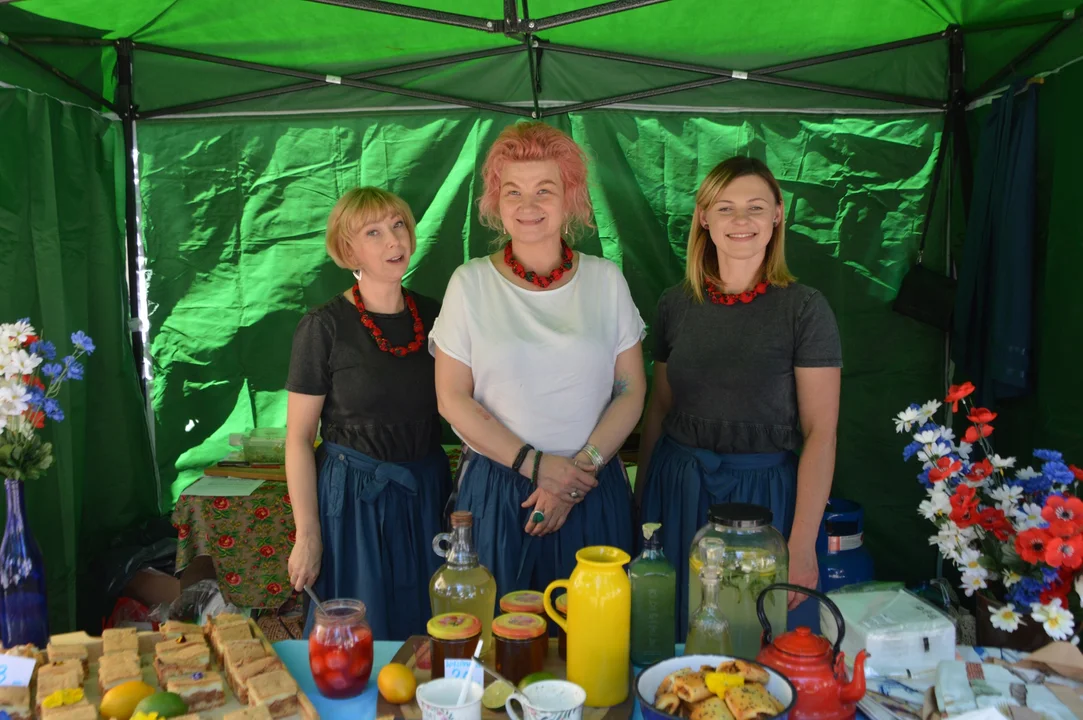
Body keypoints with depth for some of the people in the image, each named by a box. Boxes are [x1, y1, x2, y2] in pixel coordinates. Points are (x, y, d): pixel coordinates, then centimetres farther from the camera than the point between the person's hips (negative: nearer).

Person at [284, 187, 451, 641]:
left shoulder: (433, 316, 3)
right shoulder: (324, 327, -11)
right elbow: (298, 438, -8)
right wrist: (307, 535, -10)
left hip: (429, 491, 5)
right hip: (354, 496, -4)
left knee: (428, 631, 16)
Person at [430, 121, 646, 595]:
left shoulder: (606, 280, 2)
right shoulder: (470, 283, -2)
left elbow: (631, 391, 1)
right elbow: (452, 399, -4)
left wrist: (581, 467, -11)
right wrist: (535, 465, -12)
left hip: (593, 492, 1)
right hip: (495, 491, -1)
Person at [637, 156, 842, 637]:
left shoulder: (804, 308, -7)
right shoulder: (675, 305, 4)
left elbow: (820, 432, -10)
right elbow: (658, 408, 10)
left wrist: (803, 545, -15)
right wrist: (641, 503, 9)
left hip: (762, 494, -3)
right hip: (677, 489, 3)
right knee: (671, 645, 13)